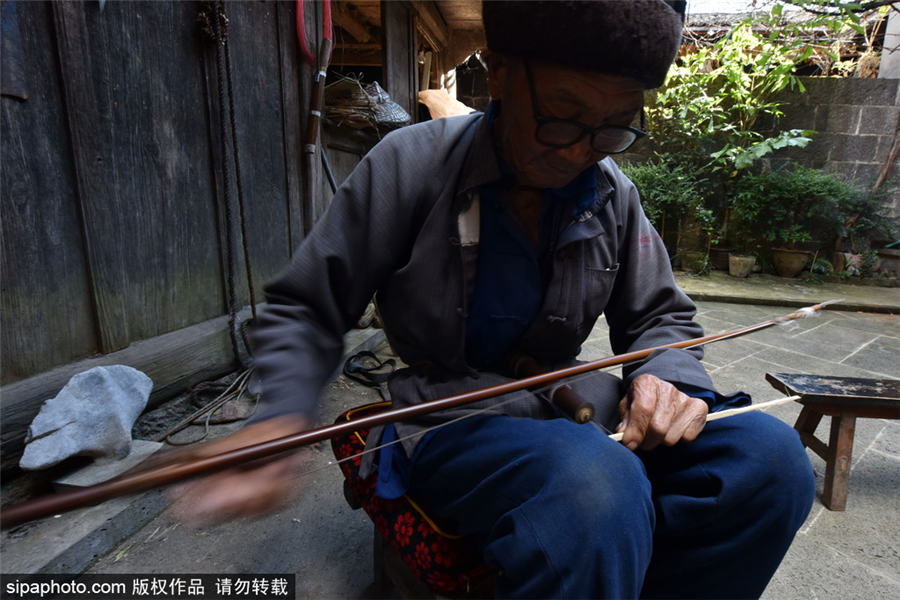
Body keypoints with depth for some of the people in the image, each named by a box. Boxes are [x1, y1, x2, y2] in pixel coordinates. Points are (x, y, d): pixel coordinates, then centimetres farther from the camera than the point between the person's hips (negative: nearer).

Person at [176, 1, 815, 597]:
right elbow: (305, 308, -4)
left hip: (567, 410, 5)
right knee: (599, 485, -36)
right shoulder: (413, 165, -11)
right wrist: (286, 415, -21)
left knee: (768, 456, -17)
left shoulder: (613, 195, 2)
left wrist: (664, 375, -11)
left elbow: (662, 317, 13)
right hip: (447, 422, -4)